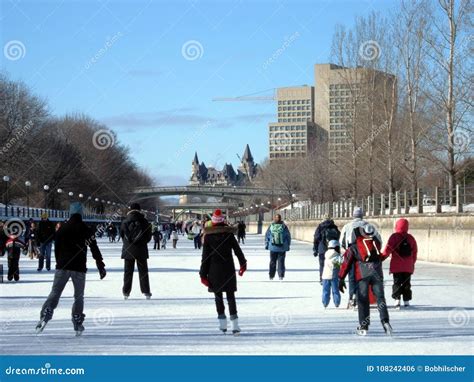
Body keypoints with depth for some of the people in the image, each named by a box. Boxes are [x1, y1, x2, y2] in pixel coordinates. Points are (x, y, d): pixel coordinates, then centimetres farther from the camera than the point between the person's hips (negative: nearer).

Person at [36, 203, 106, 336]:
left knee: (55, 293, 3)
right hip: (79, 268, -1)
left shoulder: (62, 229, 4)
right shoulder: (87, 230, 0)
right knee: (79, 296, 10)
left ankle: (45, 316, -18)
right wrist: (101, 267, 4)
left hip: (63, 266, 1)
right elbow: (95, 250, -1)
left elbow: (57, 248, 9)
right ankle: (78, 325, 7)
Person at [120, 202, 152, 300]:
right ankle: (146, 292, 6)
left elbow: (121, 235, 5)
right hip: (141, 250, 0)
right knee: (143, 271, 7)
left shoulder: (125, 222, -4)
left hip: (128, 250, 0)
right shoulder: (144, 222, -5)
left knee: (128, 271, 7)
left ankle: (126, 292, 6)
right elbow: (149, 236, 1)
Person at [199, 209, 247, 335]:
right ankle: (235, 326, -5)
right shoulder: (229, 234, -4)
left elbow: (205, 257, -5)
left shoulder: (208, 236, -6)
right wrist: (243, 264, 20)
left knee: (218, 296, 12)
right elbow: (238, 251, 3)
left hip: (214, 271, 0)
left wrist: (203, 274, -1)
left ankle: (223, 324, 12)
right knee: (230, 296, 4)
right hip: (229, 270, 0)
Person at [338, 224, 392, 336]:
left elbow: (346, 263, 6)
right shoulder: (376, 243, 12)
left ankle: (363, 327, 4)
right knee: (380, 297, 7)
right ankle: (385, 321, -10)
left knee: (363, 300, 4)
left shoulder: (354, 247, 6)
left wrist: (341, 279, 10)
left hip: (362, 275, -2)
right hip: (377, 273, 2)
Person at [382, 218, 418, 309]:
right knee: (406, 283, 10)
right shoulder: (411, 238, 6)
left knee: (397, 282, 2)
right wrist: (412, 263, 20)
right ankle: (406, 301, 12)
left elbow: (388, 249, -14)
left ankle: (397, 299, -10)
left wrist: (382, 257, -6)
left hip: (396, 265, -3)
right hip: (408, 266, 3)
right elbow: (415, 251, 10)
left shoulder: (394, 237, -6)